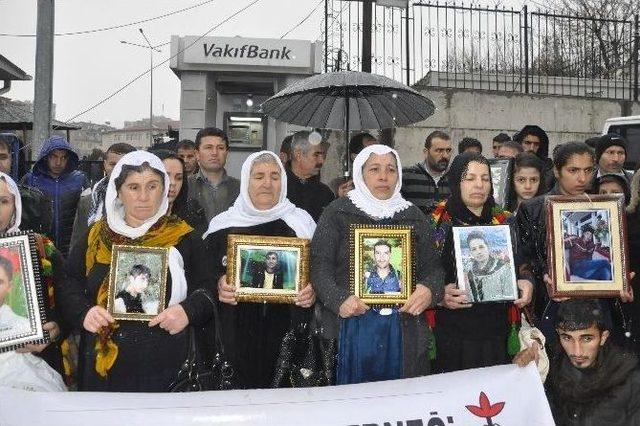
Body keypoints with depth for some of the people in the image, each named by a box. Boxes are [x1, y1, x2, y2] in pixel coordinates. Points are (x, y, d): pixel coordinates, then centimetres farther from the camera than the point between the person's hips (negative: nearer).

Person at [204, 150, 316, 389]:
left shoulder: (300, 222, 7)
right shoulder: (223, 226, 8)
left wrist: (312, 292, -12)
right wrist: (219, 284, -11)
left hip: (287, 332, 0)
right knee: (241, 385, -1)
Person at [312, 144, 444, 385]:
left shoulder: (413, 216, 12)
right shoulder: (338, 212, 2)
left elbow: (432, 267, 9)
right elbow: (319, 265, -5)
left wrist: (430, 289, -12)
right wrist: (339, 299, -20)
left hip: (403, 328, 3)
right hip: (350, 326, -2)